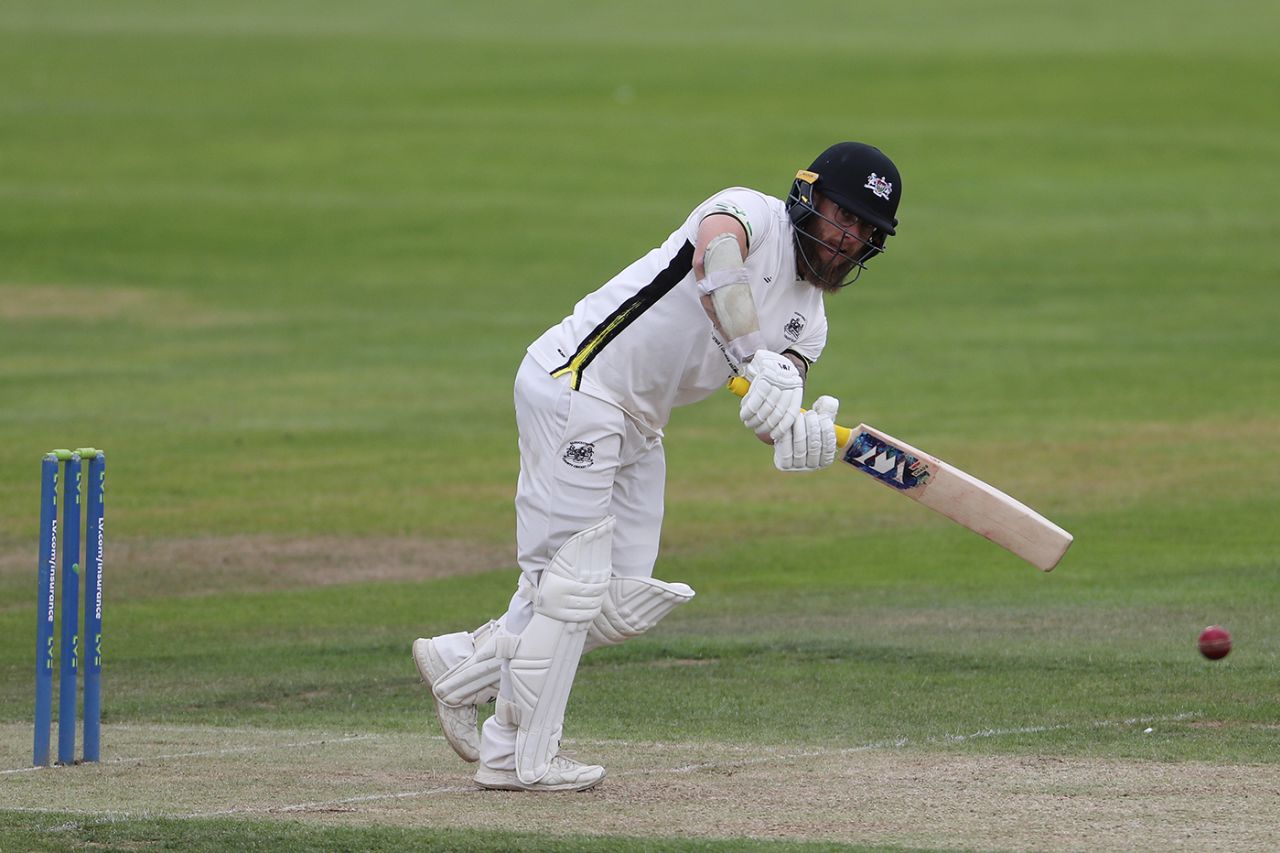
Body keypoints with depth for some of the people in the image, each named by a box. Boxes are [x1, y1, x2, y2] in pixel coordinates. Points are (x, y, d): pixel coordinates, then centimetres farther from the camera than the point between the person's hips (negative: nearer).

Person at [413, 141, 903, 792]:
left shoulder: (807, 317, 11)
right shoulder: (753, 213, -12)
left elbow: (770, 416, -4)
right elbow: (716, 252, -37)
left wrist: (804, 437, -28)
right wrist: (759, 362, -46)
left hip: (636, 431, 9)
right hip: (575, 385, -9)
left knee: (626, 604, 6)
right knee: (571, 580, -9)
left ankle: (463, 663, 18)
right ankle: (521, 756, -1)